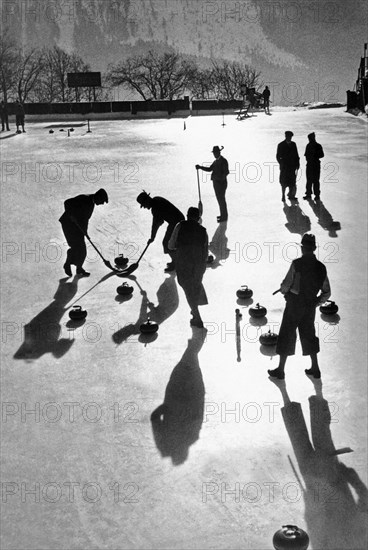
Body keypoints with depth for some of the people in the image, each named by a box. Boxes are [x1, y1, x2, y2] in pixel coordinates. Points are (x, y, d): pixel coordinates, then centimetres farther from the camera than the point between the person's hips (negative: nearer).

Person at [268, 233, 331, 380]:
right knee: (309, 335, 19)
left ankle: (280, 370, 13)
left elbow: (285, 286, -15)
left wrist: (283, 290, 7)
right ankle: (315, 369, 24)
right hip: (310, 307, 5)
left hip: (294, 305, -4)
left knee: (286, 336, 6)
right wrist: (315, 303, 16)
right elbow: (326, 293, 4)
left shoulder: (297, 264, -16)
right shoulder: (321, 267, 0)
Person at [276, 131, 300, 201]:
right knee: (284, 182, -3)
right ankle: (283, 196, 7)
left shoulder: (293, 144, 9)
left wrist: (297, 165, 5)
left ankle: (291, 195, 12)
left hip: (292, 166, 3)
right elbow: (278, 157, 1)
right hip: (284, 167, -3)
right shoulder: (281, 145, -1)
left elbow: (296, 155, 12)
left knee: (292, 182, 1)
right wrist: (281, 164, -8)